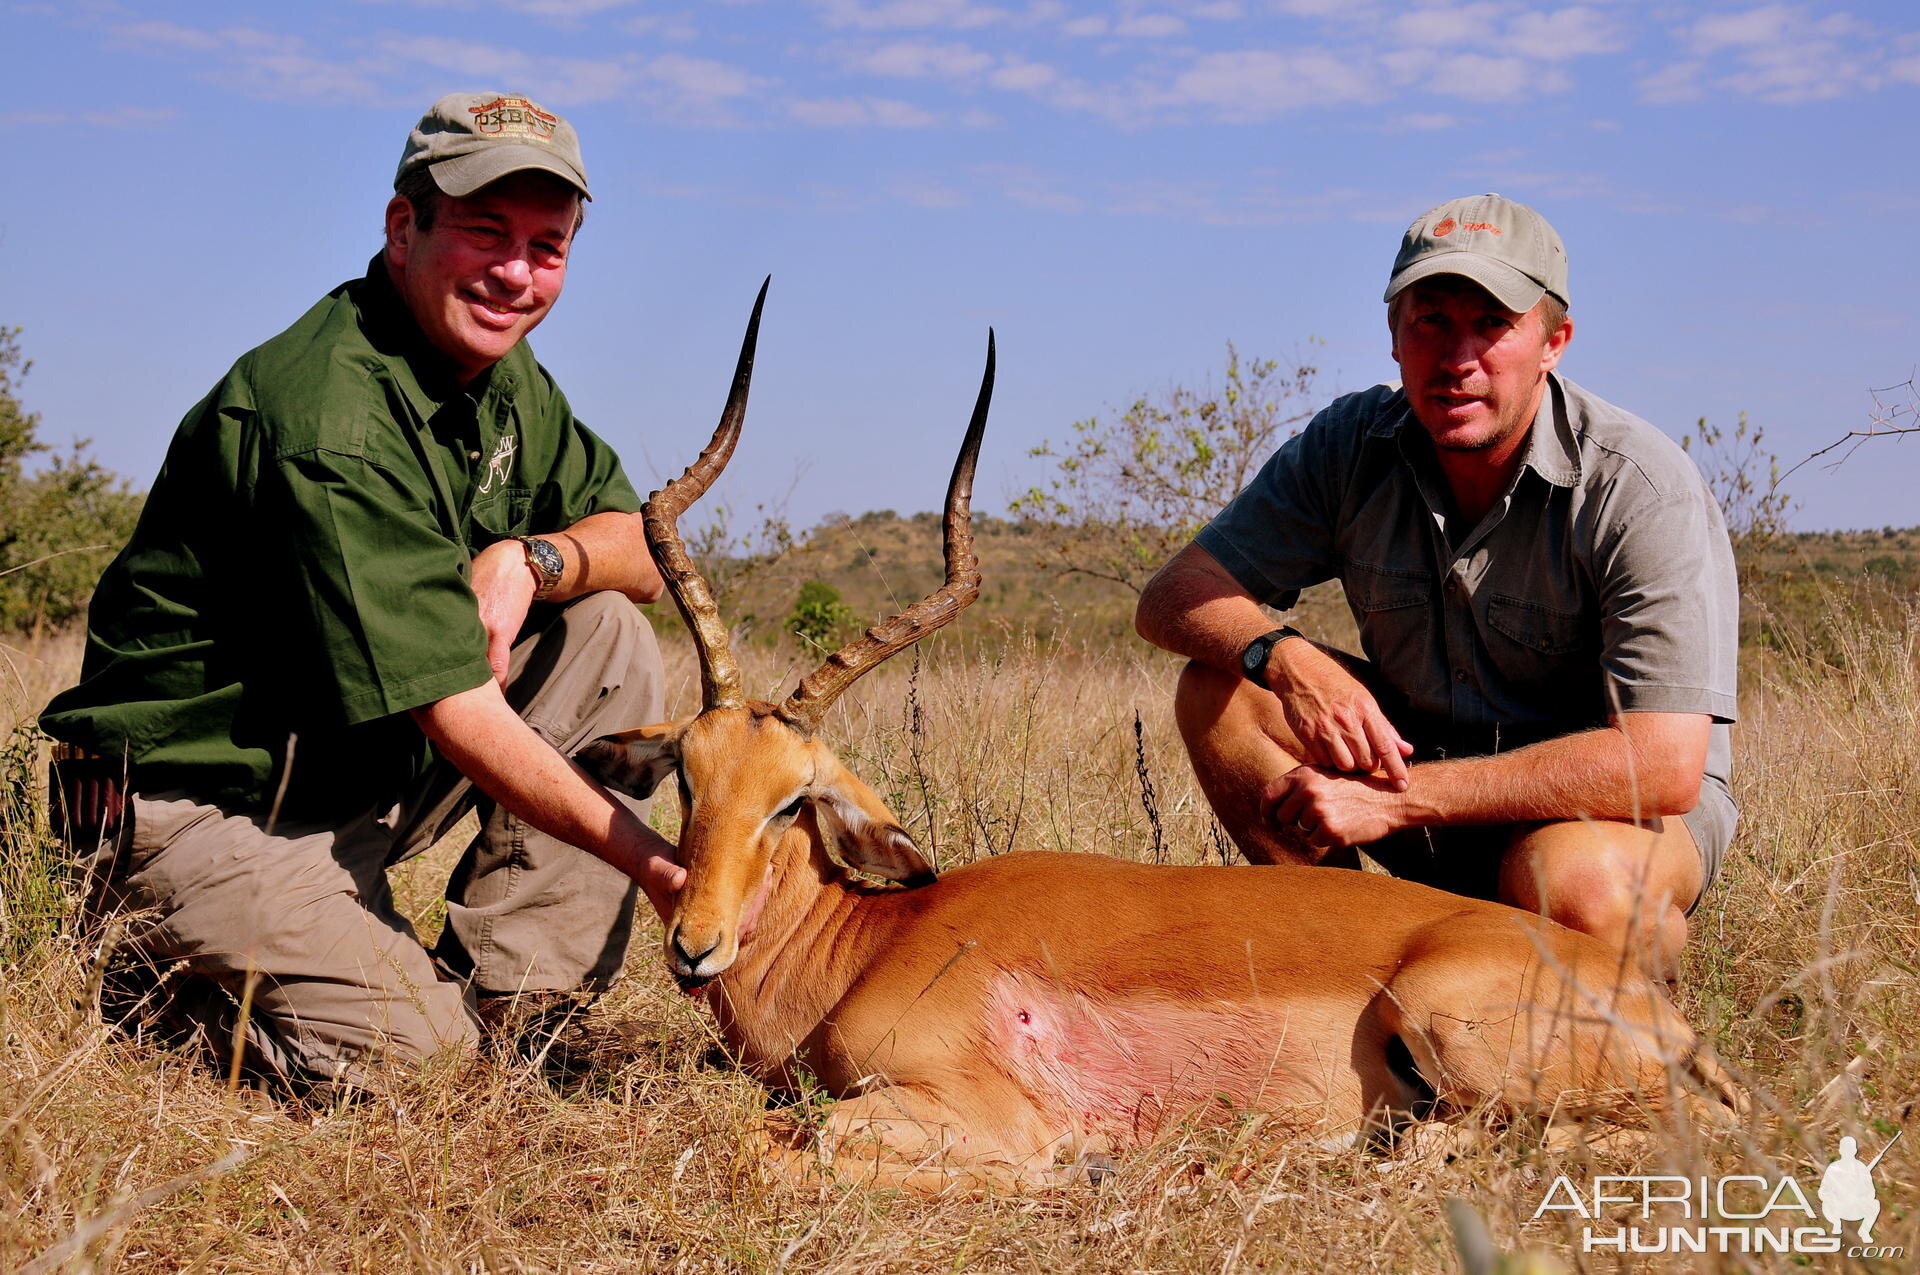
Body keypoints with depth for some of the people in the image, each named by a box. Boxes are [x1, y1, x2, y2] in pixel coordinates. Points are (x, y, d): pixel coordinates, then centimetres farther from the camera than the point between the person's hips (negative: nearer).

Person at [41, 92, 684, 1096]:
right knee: (411, 1064, -22)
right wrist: (654, 864, -26)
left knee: (605, 626, -5)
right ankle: (179, 962, 6)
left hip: (366, 775, 9)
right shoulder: (332, 421, -26)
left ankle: (505, 1008, -2)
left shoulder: (499, 374, 4)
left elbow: (644, 547, 6)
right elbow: (455, 713, -28)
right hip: (206, 801, -9)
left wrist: (531, 557, -17)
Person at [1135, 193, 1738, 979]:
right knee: (1220, 688, -16)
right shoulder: (1352, 445, -9)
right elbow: (1172, 595, -9)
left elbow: (1664, 765, -31)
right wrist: (1285, 657, -34)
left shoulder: (1645, 492, -24)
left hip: (1615, 801, -4)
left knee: (1570, 883, -39)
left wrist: (1396, 799, -33)